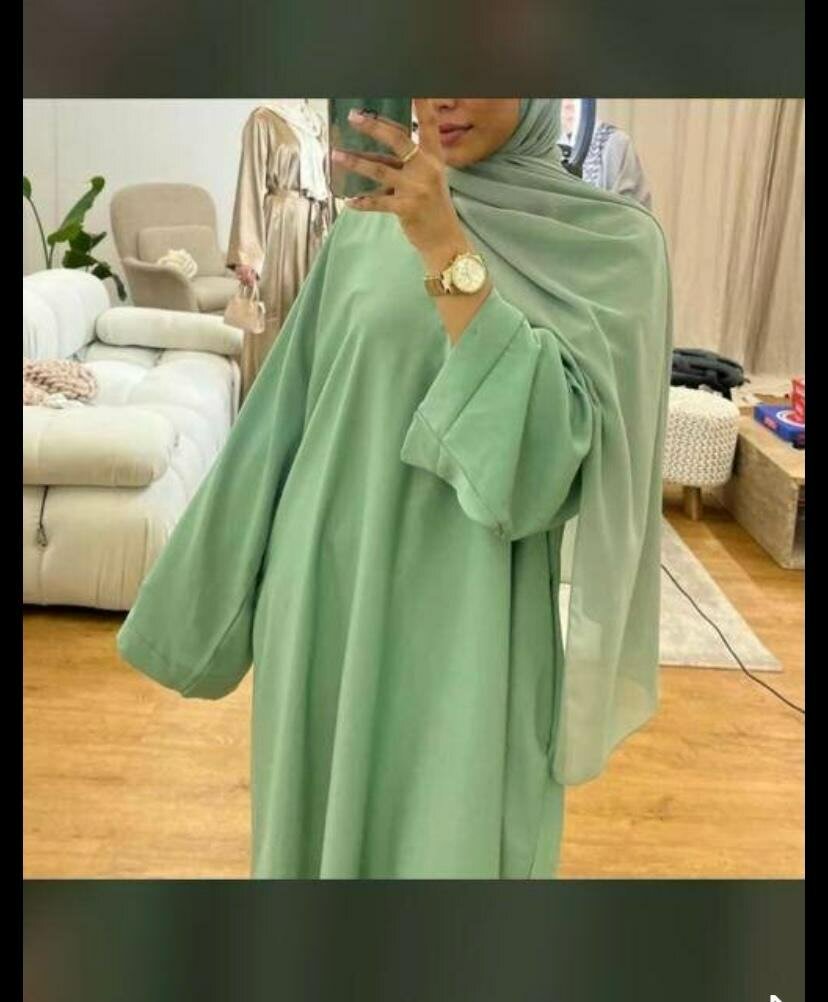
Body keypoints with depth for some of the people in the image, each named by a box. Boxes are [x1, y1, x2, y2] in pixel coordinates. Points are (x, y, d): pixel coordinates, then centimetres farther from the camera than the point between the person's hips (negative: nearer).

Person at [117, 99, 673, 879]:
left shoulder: (612, 240, -5)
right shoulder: (366, 231, 4)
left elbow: (551, 432, -19)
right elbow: (285, 416, 7)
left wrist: (448, 251, -25)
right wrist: (213, 597, 10)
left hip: (466, 618, -2)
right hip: (328, 592, 3)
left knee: (454, 835, 9)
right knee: (322, 822, 15)